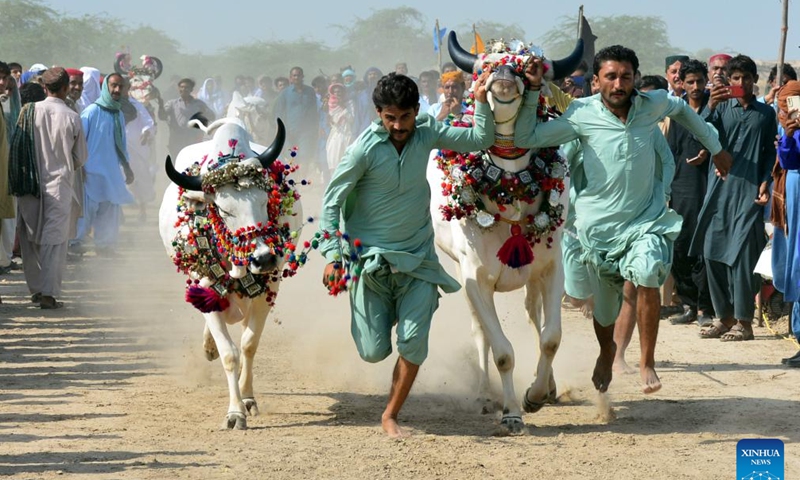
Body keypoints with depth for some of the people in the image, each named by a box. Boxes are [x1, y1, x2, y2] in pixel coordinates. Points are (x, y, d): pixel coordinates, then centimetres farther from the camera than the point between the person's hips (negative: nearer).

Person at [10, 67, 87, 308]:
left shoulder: (30, 112, -4)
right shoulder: (71, 117, -8)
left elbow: (17, 146, 2)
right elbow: (81, 157, 2)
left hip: (30, 186, 3)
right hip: (59, 183, -3)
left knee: (31, 238, 14)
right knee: (54, 239, 0)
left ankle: (36, 289, 20)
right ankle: (49, 293, -6)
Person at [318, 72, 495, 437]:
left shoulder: (426, 132, -2)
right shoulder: (366, 148, -14)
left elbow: (480, 140, 1)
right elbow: (332, 201, -9)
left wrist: (481, 101, -14)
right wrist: (332, 255, -15)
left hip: (418, 256, 3)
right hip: (371, 257, -3)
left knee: (414, 344, -8)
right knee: (374, 351, 0)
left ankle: (390, 416, 11)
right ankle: (382, 315, 37)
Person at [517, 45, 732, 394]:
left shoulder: (652, 105, -6)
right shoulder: (582, 114, -12)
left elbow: (681, 109, 19)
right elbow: (524, 138, -14)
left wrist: (715, 148, 24)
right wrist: (533, 91, -20)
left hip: (646, 220, 0)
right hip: (600, 223, 0)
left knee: (646, 275, -29)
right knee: (604, 306, 12)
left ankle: (647, 363, -14)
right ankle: (606, 352, 48)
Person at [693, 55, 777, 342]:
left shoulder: (766, 113, 9)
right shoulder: (722, 108, 9)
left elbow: (770, 153, 10)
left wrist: (765, 182, -4)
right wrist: (711, 107, -20)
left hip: (749, 193, -3)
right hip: (719, 189, 3)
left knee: (742, 255, -9)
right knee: (713, 254, 4)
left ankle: (743, 322, -5)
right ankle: (724, 316, 16)